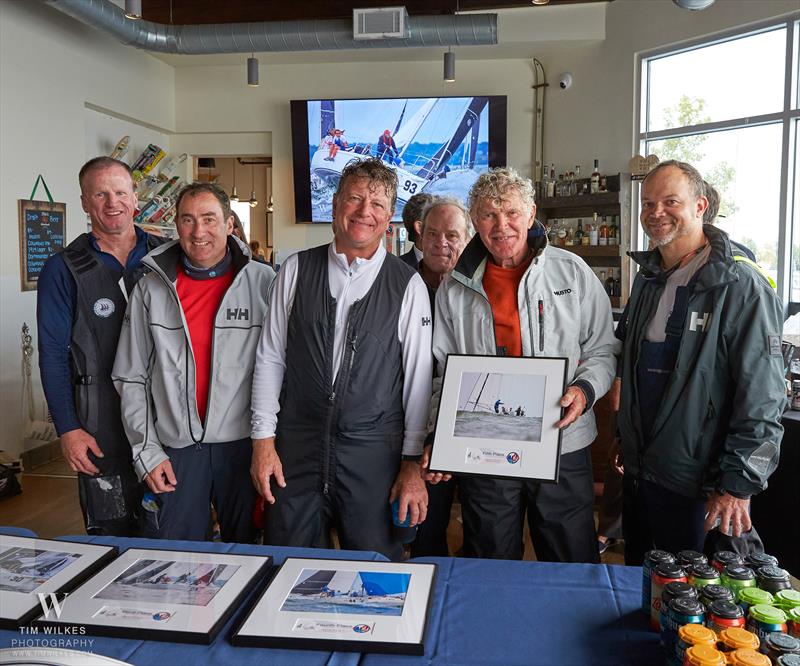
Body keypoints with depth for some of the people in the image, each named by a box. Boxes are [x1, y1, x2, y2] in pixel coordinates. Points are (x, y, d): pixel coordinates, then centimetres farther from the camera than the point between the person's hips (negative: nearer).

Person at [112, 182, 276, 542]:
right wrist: (146, 451, 1)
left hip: (244, 445, -1)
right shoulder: (150, 289, 3)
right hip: (174, 449, 1)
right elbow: (131, 378, 6)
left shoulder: (263, 282, -3)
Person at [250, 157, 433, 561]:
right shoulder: (296, 270, 3)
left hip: (374, 453, -1)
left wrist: (413, 462, -3)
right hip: (296, 450, 1)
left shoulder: (408, 285, -2)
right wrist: (263, 439, 1)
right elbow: (270, 357, 4)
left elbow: (418, 377, -2)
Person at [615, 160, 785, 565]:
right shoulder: (647, 280, 9)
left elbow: (762, 399, -17)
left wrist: (738, 484, -18)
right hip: (636, 472, 7)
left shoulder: (740, 286, -15)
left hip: (694, 486, -7)